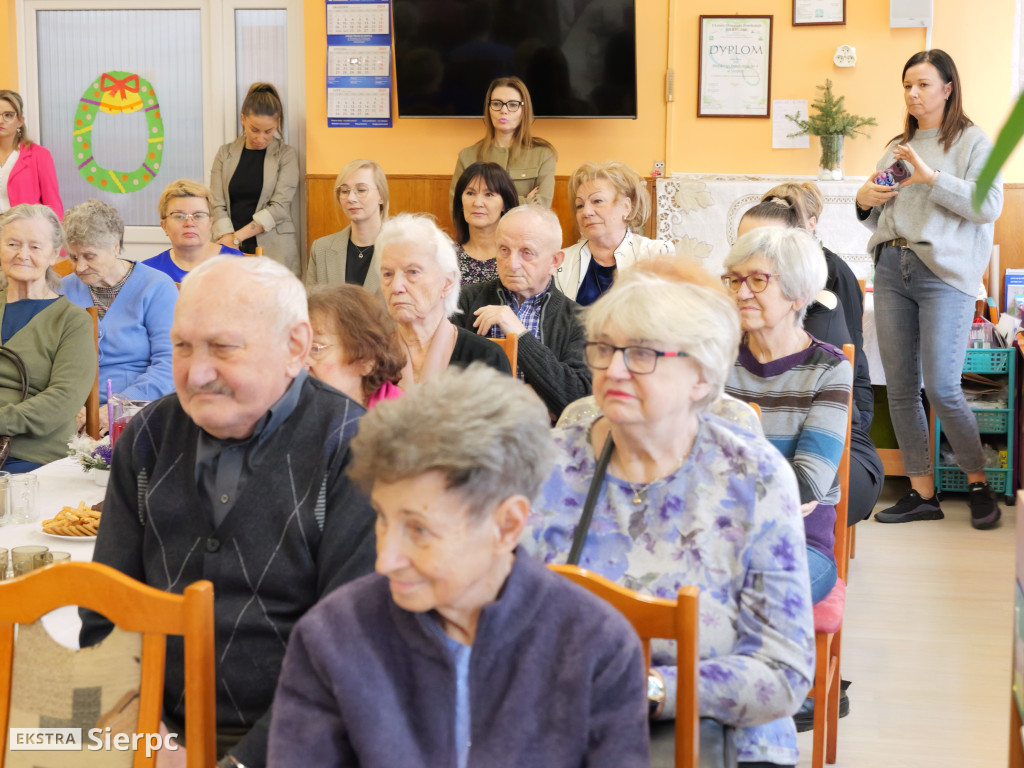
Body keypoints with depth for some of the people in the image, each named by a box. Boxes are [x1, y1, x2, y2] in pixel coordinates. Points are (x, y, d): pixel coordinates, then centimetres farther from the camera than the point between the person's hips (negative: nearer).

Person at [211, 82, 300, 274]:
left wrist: (237, 237, -11)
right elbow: (217, 205, 4)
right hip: (232, 251, 2)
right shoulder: (225, 154, 11)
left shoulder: (286, 155, 4)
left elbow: (279, 207, -6)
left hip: (274, 251, -2)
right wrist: (228, 241, -12)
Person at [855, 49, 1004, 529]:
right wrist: (865, 201, 5)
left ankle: (978, 482, 9)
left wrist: (931, 177, -16)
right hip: (891, 269, 6)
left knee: (941, 389, -11)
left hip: (944, 273, -6)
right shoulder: (898, 147, 21)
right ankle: (922, 494, 12)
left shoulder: (972, 141, 3)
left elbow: (989, 205, -11)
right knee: (900, 389, 4)